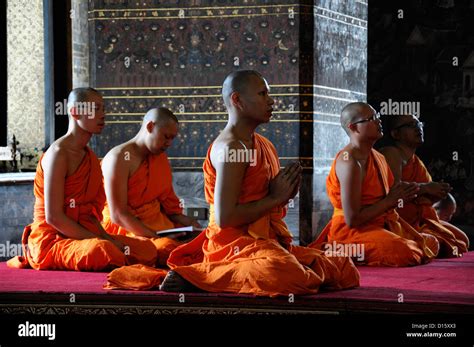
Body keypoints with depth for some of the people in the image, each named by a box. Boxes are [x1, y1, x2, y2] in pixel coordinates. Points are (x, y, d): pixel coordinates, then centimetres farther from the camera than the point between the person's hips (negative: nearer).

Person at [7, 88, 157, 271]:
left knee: (148, 249, -8)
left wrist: (105, 237, -4)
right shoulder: (59, 153, -12)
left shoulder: (90, 157, 16)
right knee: (102, 251, -37)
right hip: (52, 239, -8)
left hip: (83, 234, 8)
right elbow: (53, 217, -19)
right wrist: (100, 240, -18)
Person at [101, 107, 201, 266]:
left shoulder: (160, 157, 15)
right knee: (169, 248, -34)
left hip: (158, 223, 8)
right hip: (125, 229, -8)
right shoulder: (119, 158, -12)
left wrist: (188, 222, -3)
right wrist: (157, 237, -23)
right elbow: (118, 215, -17)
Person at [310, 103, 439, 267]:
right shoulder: (350, 162, -21)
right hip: (352, 231, -10)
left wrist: (400, 196, -2)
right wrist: (391, 200, -16)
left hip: (381, 225, 10)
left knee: (430, 243, 15)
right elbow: (352, 219, -23)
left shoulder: (376, 156, 8)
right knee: (407, 254, -30)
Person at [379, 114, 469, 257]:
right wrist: (425, 188, -16)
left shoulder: (416, 161, 20)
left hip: (422, 218, 10)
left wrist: (437, 194, -3)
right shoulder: (392, 154, -9)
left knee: (461, 239, 6)